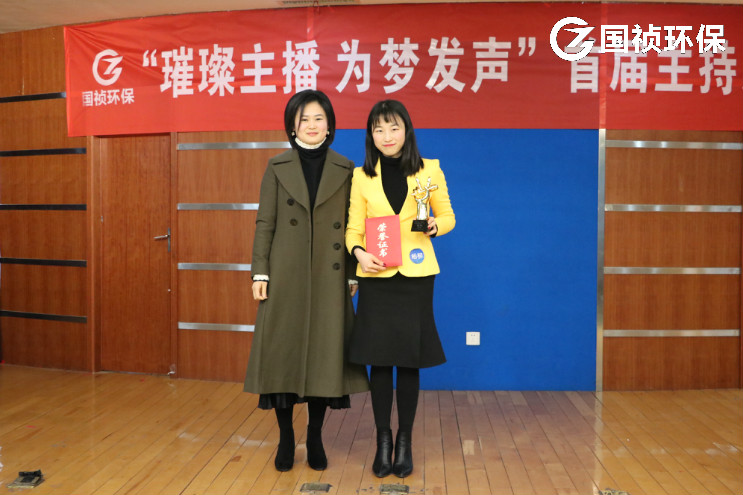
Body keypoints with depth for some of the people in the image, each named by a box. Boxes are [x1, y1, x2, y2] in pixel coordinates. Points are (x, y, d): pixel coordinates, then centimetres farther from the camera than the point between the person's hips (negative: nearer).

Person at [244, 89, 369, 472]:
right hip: (286, 277, 0)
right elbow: (264, 223, 2)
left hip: (328, 279, 1)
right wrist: (260, 272, -5)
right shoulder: (277, 167, 5)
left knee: (324, 353, 5)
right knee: (283, 352, 2)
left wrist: (353, 274, 3)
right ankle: (285, 437, 19)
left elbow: (352, 226, 6)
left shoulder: (344, 170, 6)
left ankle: (315, 438, 21)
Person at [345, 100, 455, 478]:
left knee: (409, 359, 4)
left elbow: (448, 216, 10)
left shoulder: (430, 170, 3)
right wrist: (358, 253, -14)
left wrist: (435, 227, -12)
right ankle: (383, 438, 21)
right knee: (378, 358, 4)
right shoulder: (362, 176, 5)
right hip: (376, 277, 1)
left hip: (416, 275, 0)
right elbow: (353, 227, 5)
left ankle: (405, 441, 20)